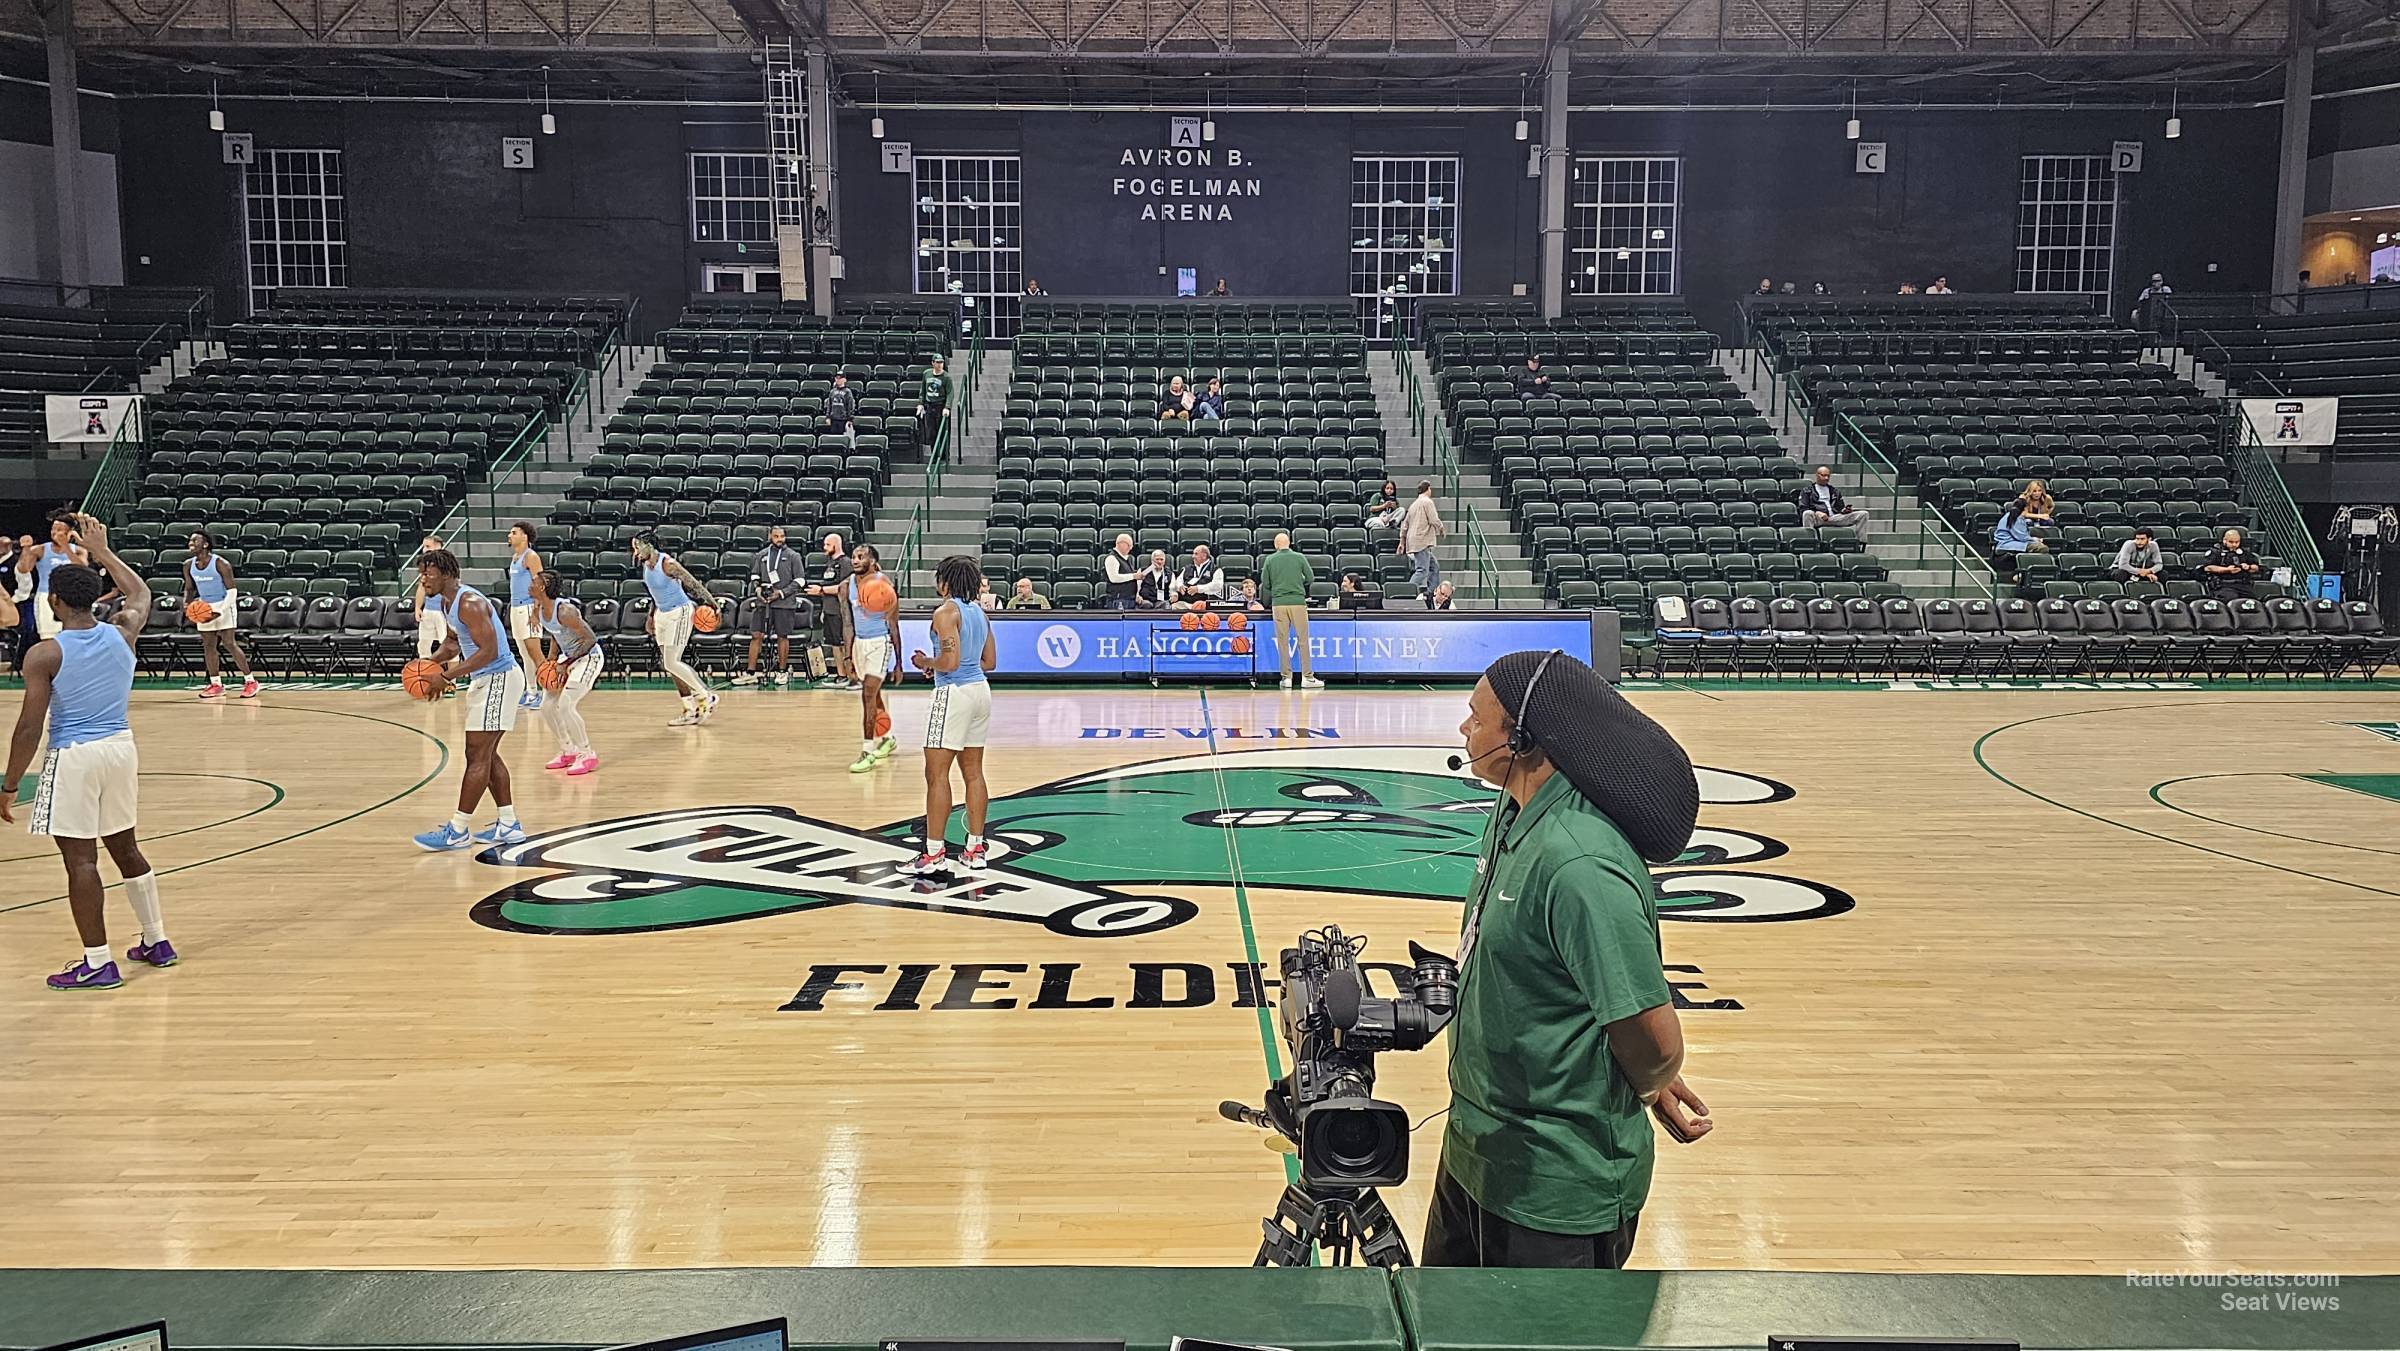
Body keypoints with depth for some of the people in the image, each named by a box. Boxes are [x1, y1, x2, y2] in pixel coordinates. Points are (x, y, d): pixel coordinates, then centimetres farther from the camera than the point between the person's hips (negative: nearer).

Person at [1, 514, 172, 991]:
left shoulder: (44, 654, -13)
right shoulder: (122, 634, 1)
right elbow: (142, 595, 25)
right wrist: (102, 551, 30)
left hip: (74, 758, -6)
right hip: (121, 747, 6)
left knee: (80, 859, 0)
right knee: (126, 848, 18)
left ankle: (98, 964, 3)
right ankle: (156, 942, 26)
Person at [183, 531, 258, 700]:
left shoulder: (220, 563, -16)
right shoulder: (188, 565, 2)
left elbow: (232, 590, -15)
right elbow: (189, 588, 15)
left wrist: (220, 612, -23)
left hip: (223, 605, -6)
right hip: (204, 607, 6)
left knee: (229, 644, -11)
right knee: (208, 645, 4)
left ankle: (250, 681, -4)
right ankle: (216, 685, 11)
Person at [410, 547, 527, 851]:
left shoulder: (469, 603, -21)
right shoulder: (444, 602, 10)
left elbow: (489, 651, -27)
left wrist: (449, 675, -27)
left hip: (498, 678, -11)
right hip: (484, 680, 11)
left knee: (477, 755, -7)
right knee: (487, 754, 14)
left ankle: (457, 831, -4)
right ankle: (509, 825, 20)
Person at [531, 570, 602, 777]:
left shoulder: (564, 611, -26)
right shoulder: (539, 611, 1)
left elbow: (591, 639, -24)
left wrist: (566, 664, -22)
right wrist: (551, 660, 2)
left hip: (589, 657, -9)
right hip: (569, 657, 9)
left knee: (565, 705, -19)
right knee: (547, 706, 6)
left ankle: (588, 755, -8)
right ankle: (568, 751, 22)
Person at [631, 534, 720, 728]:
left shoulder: (668, 564, -20)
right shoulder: (646, 566, 6)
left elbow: (694, 583, -19)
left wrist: (711, 602, -24)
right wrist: (651, 616, 22)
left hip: (679, 613, -9)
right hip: (662, 614, 9)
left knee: (672, 663, -14)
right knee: (667, 664, 7)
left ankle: (707, 696, 1)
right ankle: (691, 709, 14)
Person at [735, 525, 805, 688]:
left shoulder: (792, 556, 1)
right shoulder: (761, 555, 10)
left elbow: (799, 581, -2)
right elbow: (754, 576, 18)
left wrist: (782, 593, -10)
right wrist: (757, 589, -2)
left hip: (785, 603, -3)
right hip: (763, 602, 3)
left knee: (782, 637, 2)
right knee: (756, 635, 0)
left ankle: (782, 671, 14)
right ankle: (750, 673, 3)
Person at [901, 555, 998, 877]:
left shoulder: (946, 612, -12)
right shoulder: (979, 613, 12)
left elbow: (950, 661, -21)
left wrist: (925, 662, -1)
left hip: (954, 693, -9)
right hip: (980, 690, 9)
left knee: (936, 774, -4)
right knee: (973, 772, 12)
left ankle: (935, 853, -3)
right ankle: (975, 849, 16)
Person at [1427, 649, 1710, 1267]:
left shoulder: (1580, 863, -29)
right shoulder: (1514, 818, 1)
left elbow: (1654, 1041, -27)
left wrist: (1650, 1092, -5)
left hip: (1559, 1189, -9)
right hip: (1478, 1150, 9)